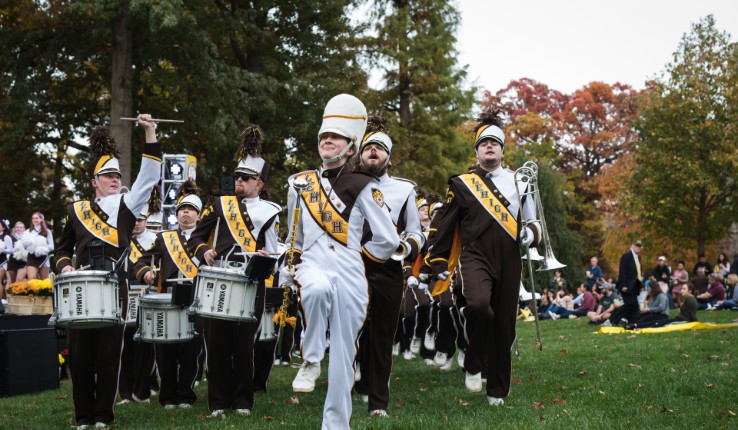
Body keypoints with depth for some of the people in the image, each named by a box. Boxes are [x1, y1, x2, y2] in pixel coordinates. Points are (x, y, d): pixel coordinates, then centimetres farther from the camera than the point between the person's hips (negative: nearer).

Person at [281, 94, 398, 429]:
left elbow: (388, 240, 1)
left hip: (350, 276, -1)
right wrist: (288, 272, 26)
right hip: (313, 267, 1)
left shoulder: (363, 187, 1)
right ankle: (310, 361, -17)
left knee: (343, 357, 1)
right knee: (317, 289, -37)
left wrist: (355, 255, 8)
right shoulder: (300, 183, 13)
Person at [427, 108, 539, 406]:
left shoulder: (518, 182, 14)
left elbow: (532, 220, 20)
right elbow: (445, 226, 10)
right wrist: (439, 264, 7)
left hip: (509, 262, 3)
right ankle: (474, 365, -7)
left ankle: (498, 391, 20)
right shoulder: (461, 184, 7)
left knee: (504, 326, 5)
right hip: (475, 258, -3)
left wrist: (531, 233, -3)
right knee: (478, 305, -31)